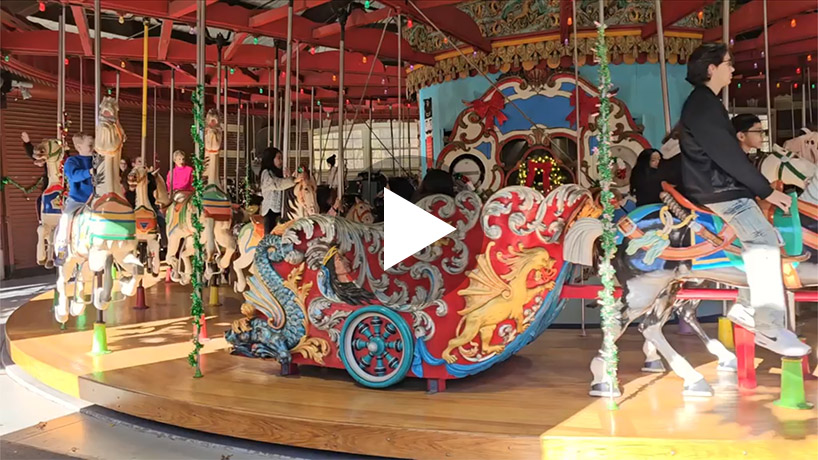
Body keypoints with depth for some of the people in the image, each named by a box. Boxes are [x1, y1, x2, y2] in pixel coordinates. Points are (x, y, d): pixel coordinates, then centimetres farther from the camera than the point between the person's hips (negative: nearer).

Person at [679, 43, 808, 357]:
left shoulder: (706, 103, 18)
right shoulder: (702, 105, -15)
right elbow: (729, 155, -20)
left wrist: (758, 187, 21)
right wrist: (766, 191, -16)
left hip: (719, 186, 11)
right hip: (716, 190, -11)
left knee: (765, 237, 12)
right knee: (762, 240, -18)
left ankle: (747, 307, 17)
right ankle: (769, 327, -19)